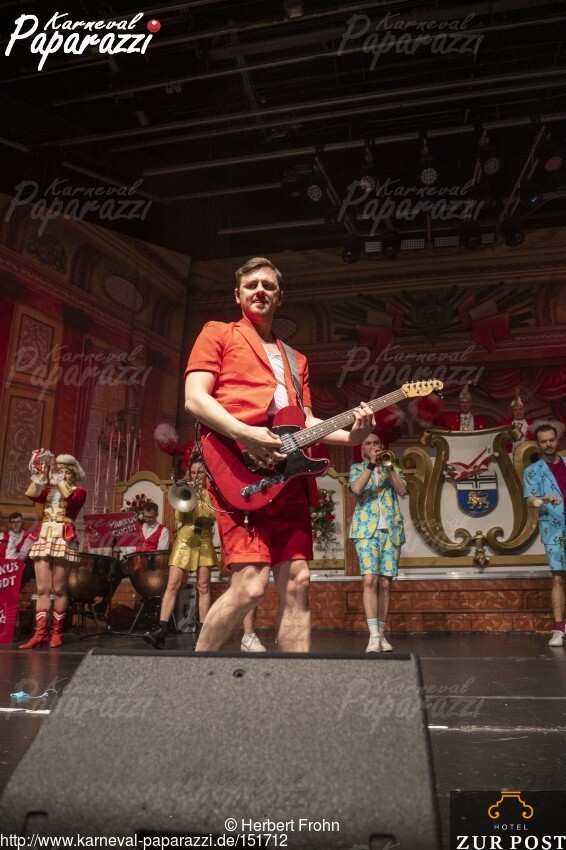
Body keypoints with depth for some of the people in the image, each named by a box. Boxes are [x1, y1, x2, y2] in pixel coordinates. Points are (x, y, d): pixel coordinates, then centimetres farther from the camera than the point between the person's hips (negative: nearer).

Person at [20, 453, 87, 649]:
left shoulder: (79, 492, 6)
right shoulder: (48, 490, 19)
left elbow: (70, 497, -18)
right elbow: (32, 495, -2)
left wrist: (58, 479, -17)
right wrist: (42, 476, -11)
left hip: (64, 539, -4)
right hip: (43, 538, 4)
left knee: (59, 589, -2)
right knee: (42, 589, -2)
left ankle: (57, 632, 6)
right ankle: (40, 633, -4)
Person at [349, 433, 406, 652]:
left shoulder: (392, 468, 20)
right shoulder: (357, 468, 15)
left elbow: (403, 490, 1)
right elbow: (356, 489, -7)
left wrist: (388, 467, -7)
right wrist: (371, 465, -12)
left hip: (391, 530, 2)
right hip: (366, 529, -2)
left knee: (385, 583, 1)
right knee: (370, 579, -16)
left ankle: (381, 634, 9)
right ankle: (373, 636, -17)